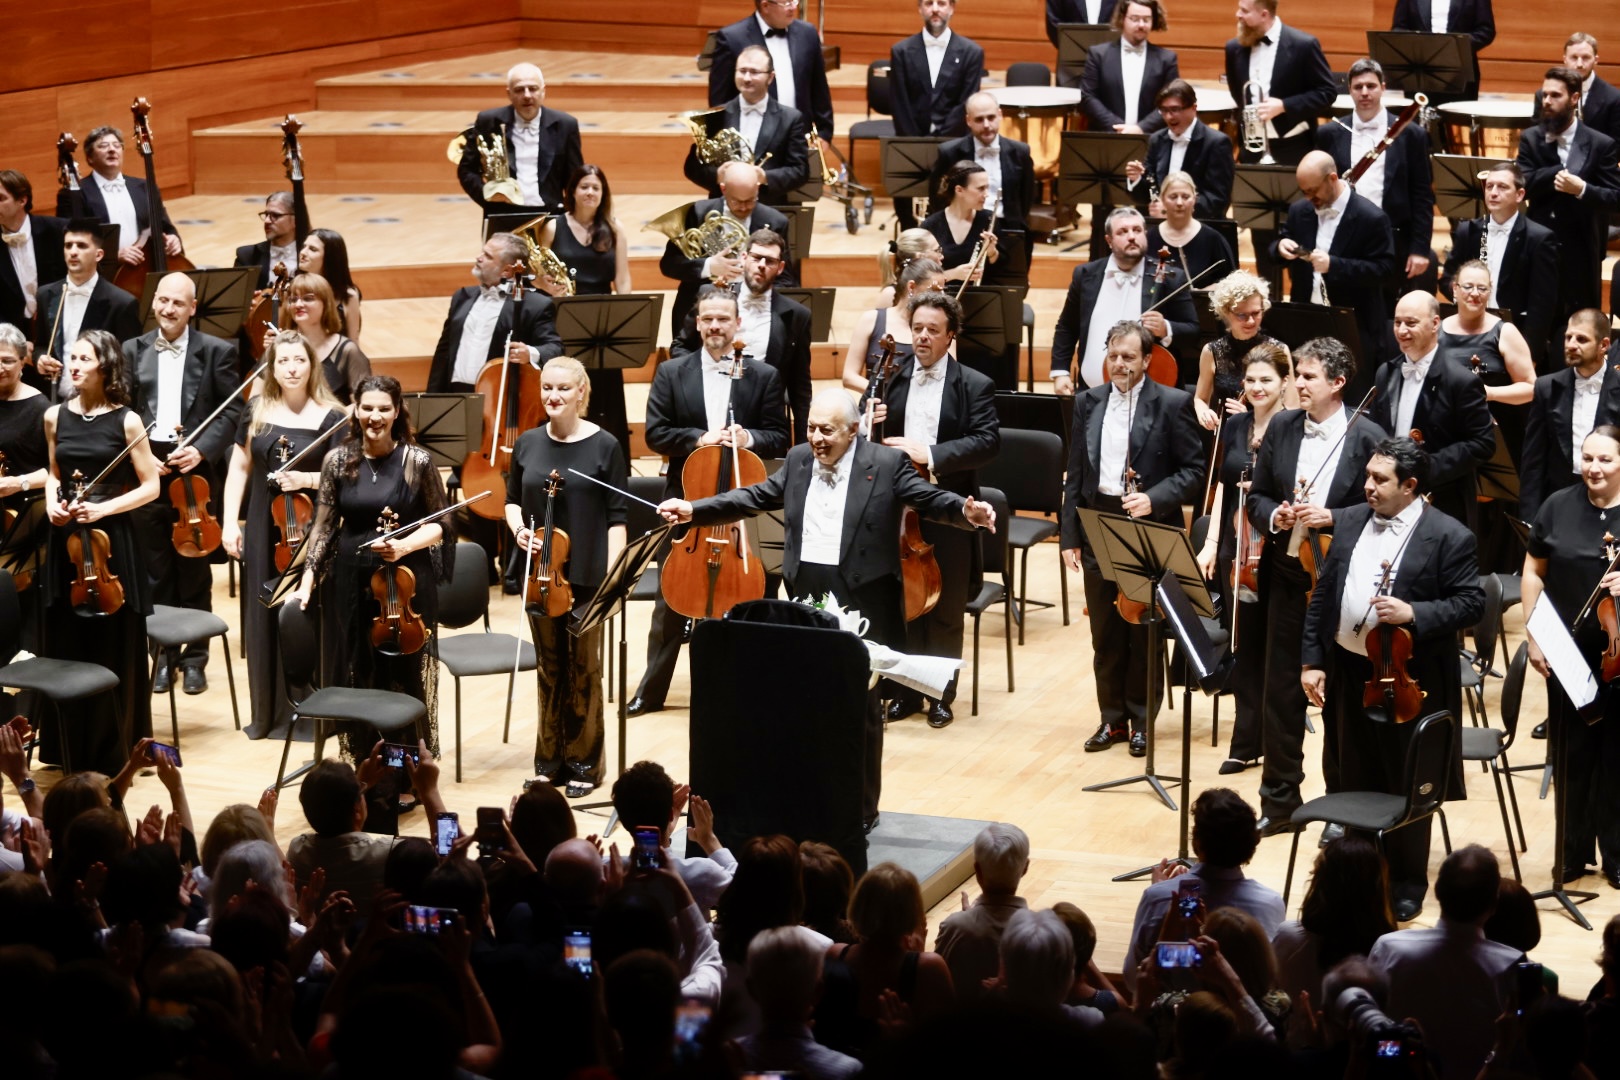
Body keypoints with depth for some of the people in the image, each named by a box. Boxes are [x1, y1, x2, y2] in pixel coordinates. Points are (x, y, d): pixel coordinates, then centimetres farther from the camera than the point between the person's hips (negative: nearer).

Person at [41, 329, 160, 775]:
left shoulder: (126, 421, -6)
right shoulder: (56, 416, 6)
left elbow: (150, 487, -4)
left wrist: (103, 509, -16)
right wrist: (52, 503, -2)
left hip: (114, 541, -4)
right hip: (66, 540, 4)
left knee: (115, 649, 2)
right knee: (66, 647, 6)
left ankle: (114, 753, 12)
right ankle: (71, 751, 17)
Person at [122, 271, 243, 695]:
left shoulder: (217, 352, 1)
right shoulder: (133, 352, 8)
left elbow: (233, 410, -2)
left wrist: (201, 450, -14)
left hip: (196, 473, -2)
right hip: (146, 471, 2)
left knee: (194, 574, 4)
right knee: (156, 574, 7)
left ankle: (195, 657, 13)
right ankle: (163, 655, 16)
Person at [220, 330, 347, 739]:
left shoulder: (331, 417, -4)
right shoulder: (256, 411, 6)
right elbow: (240, 468, 9)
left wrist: (306, 479, -19)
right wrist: (230, 523, 2)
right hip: (263, 531, 3)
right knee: (264, 620, 6)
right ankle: (268, 712, 16)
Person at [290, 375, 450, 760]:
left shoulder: (417, 461, -5)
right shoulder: (338, 460, 1)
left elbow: (440, 523, 0)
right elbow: (323, 526, 5)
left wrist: (404, 546, -17)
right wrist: (307, 581, -2)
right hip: (351, 583, 2)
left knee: (405, 678, 3)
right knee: (355, 678, 7)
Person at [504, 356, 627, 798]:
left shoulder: (604, 446, -6)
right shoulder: (528, 444, 5)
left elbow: (616, 517, -6)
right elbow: (513, 500, 16)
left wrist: (612, 574, -12)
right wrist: (518, 528, -6)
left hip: (587, 576, -4)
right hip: (540, 574, 4)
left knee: (583, 669, 3)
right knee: (549, 668, 10)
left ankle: (584, 764, 12)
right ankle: (550, 761, 19)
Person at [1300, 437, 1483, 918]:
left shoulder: (1448, 536, -11)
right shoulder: (1349, 522, 5)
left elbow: (1471, 604, -11)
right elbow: (1322, 594, 9)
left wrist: (1413, 614, -24)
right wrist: (1312, 660, 5)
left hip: (1409, 680, -5)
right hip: (1348, 672, 5)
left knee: (1407, 785, 6)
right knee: (1355, 780, 15)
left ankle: (1408, 883, 19)